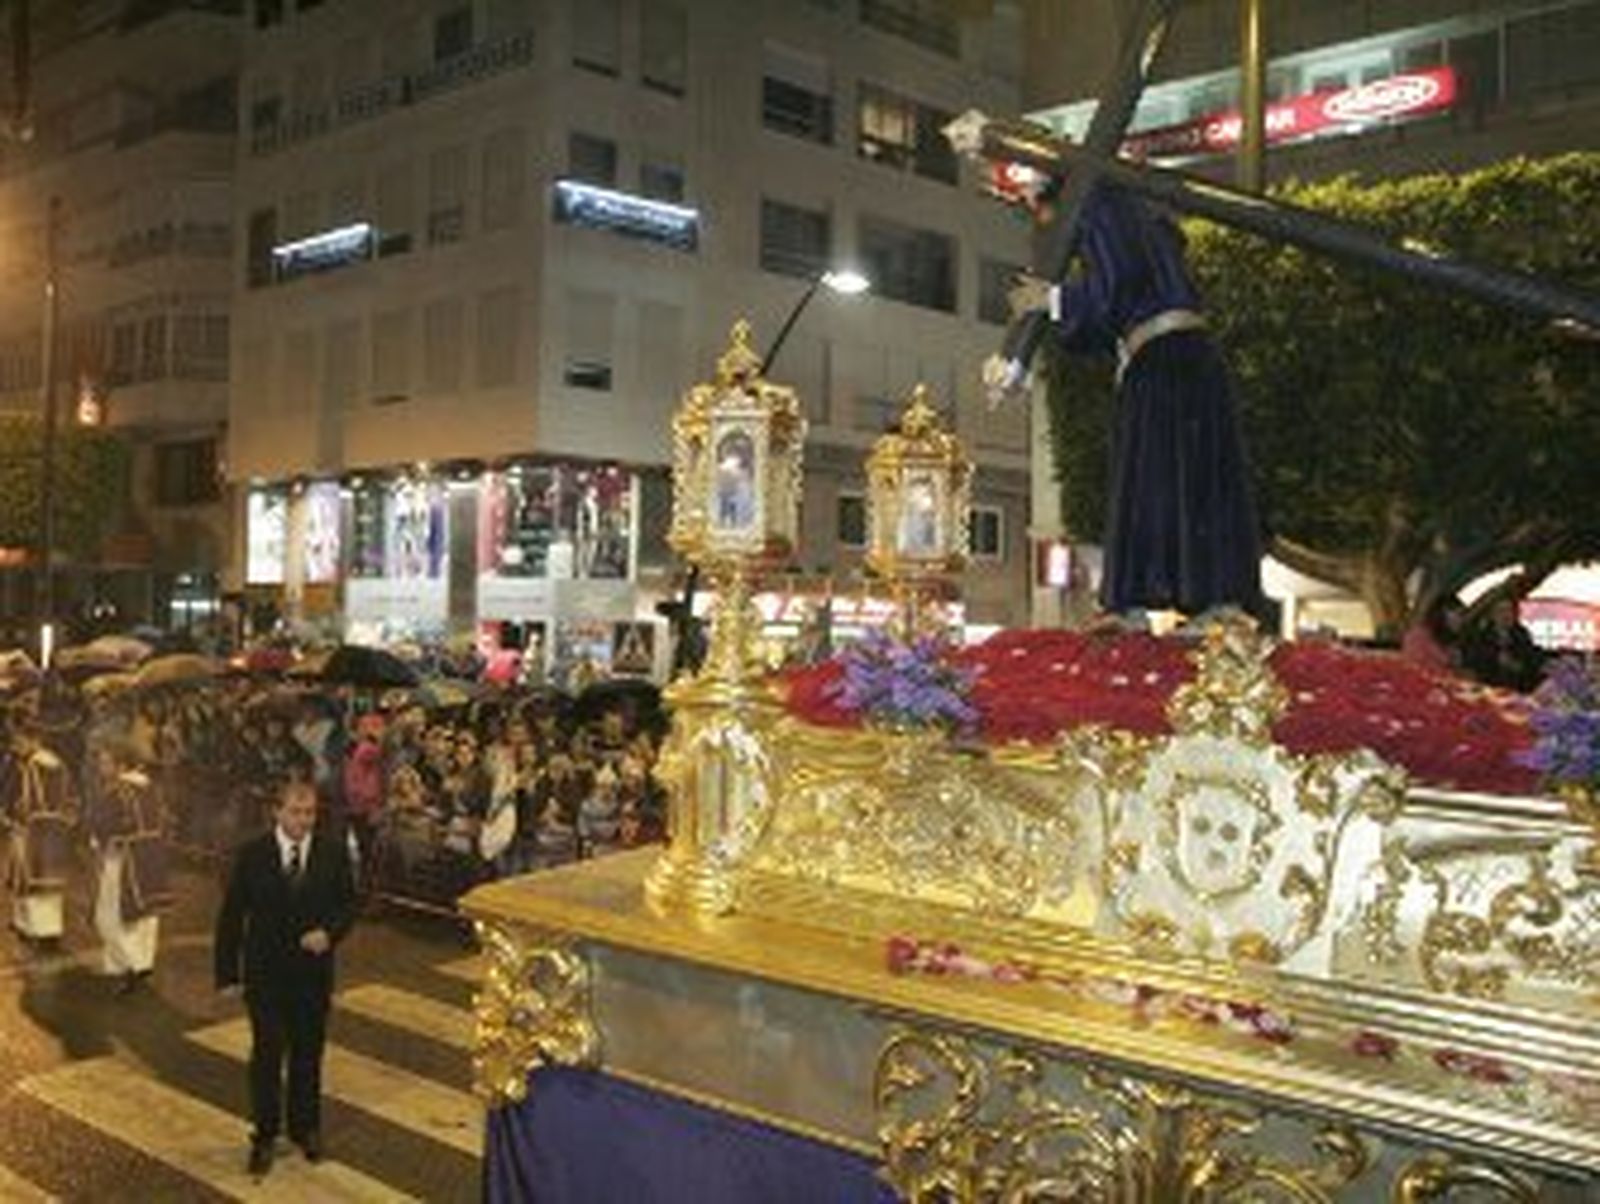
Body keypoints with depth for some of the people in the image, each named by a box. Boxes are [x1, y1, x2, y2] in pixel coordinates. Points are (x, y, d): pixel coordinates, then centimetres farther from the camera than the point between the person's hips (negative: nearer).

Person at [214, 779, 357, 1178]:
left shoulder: (333, 850, -6)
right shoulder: (252, 854, -10)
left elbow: (348, 903, 1)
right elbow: (231, 916, -4)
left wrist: (329, 932, -19)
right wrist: (228, 972, -6)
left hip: (314, 970, 2)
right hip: (265, 972, -1)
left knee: (308, 1054, 14)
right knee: (267, 1056, 5)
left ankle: (305, 1127, 33)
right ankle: (264, 1136, 22)